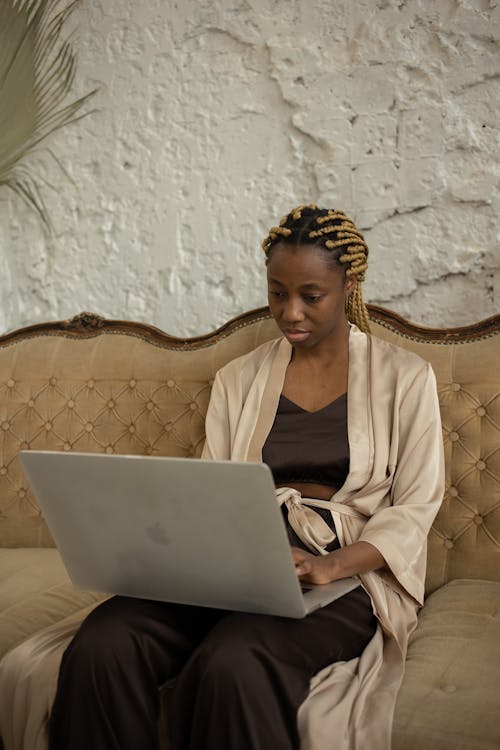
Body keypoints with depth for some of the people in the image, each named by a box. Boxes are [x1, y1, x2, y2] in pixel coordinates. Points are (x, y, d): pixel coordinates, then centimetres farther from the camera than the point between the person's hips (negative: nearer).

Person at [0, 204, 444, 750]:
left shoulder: (403, 378, 6)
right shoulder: (240, 378, 15)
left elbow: (414, 509, 1)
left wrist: (331, 564, -17)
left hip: (351, 573, -3)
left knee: (232, 663, -35)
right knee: (102, 644, -26)